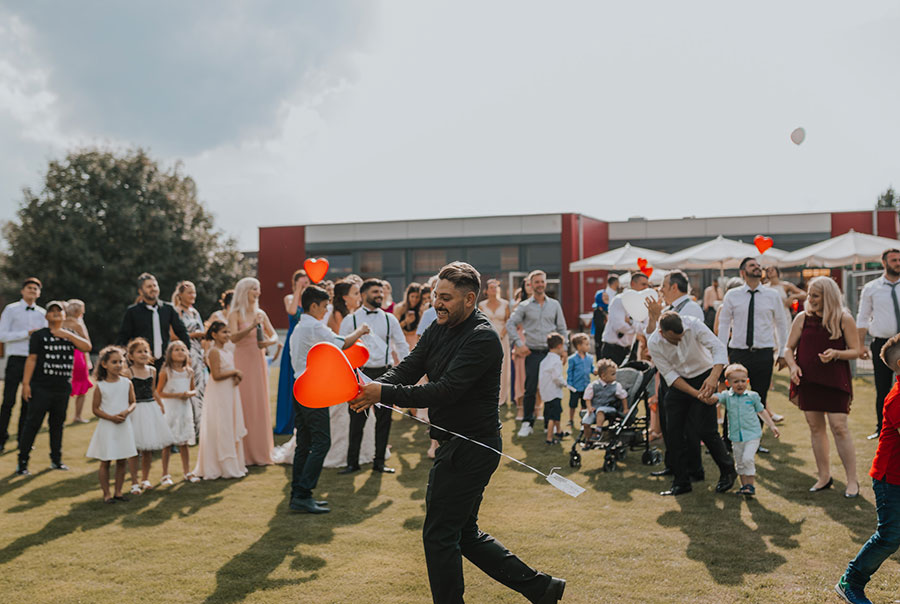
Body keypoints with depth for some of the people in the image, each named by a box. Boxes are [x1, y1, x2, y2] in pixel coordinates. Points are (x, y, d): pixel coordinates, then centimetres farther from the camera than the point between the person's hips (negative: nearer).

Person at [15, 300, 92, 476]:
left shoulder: (70, 335, 13)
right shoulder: (39, 335, 2)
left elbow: (87, 347, -3)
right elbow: (31, 359, -5)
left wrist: (67, 334, -12)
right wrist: (26, 383, -12)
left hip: (63, 388, 4)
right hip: (41, 387, -4)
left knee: (57, 424, 12)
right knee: (33, 423, -4)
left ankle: (56, 460, 21)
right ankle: (22, 462, 2)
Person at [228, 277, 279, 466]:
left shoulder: (261, 314, 10)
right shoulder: (235, 314, -4)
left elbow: (275, 335, 9)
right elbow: (233, 337, -17)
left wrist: (269, 341, -12)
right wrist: (252, 326, -28)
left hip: (259, 361, 5)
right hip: (243, 361, -5)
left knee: (260, 404, 6)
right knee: (245, 405, -3)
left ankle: (260, 451, 15)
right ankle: (245, 454, 4)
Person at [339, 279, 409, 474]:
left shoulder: (389, 319, 8)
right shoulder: (351, 320, 3)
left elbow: (402, 346, 11)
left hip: (385, 374, 2)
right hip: (360, 374, -2)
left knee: (384, 419, 6)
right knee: (357, 420, 2)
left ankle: (379, 462, 18)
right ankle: (352, 463, 14)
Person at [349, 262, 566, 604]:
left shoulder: (482, 339, -20)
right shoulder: (439, 330, 8)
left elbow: (445, 391, -28)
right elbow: (406, 370, 1)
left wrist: (384, 393, -30)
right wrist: (371, 387, -19)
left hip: (470, 450, -10)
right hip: (457, 446, 10)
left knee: (439, 534, -2)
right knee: (465, 533, 17)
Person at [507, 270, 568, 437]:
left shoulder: (554, 305, 10)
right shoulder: (524, 306, 3)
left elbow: (562, 329, 14)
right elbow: (510, 324, 2)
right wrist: (519, 344, -6)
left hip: (550, 352, 1)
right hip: (532, 353, -1)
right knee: (530, 389, -3)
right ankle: (527, 423, 6)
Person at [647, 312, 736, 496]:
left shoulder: (694, 325, -24)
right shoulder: (654, 343, -18)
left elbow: (719, 348, -29)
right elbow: (669, 374, -15)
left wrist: (713, 377, -45)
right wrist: (695, 393, -26)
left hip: (704, 377, -3)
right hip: (678, 383, 3)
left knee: (705, 429, -11)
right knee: (675, 431, -2)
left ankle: (728, 472, 12)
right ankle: (681, 482, 10)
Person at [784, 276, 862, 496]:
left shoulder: (844, 319, -4)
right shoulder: (803, 318, 3)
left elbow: (856, 351, 0)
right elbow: (789, 348, 9)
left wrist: (836, 353, -19)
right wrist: (793, 366, -10)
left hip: (835, 380, -3)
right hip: (807, 379, 3)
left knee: (839, 427, -7)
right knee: (815, 427, 8)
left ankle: (852, 480, 3)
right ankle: (824, 477, 20)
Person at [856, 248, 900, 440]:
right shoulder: (871, 288, 4)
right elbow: (862, 318, 7)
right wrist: (861, 345, 1)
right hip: (881, 343, 0)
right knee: (882, 389, 4)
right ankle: (881, 429, 14)